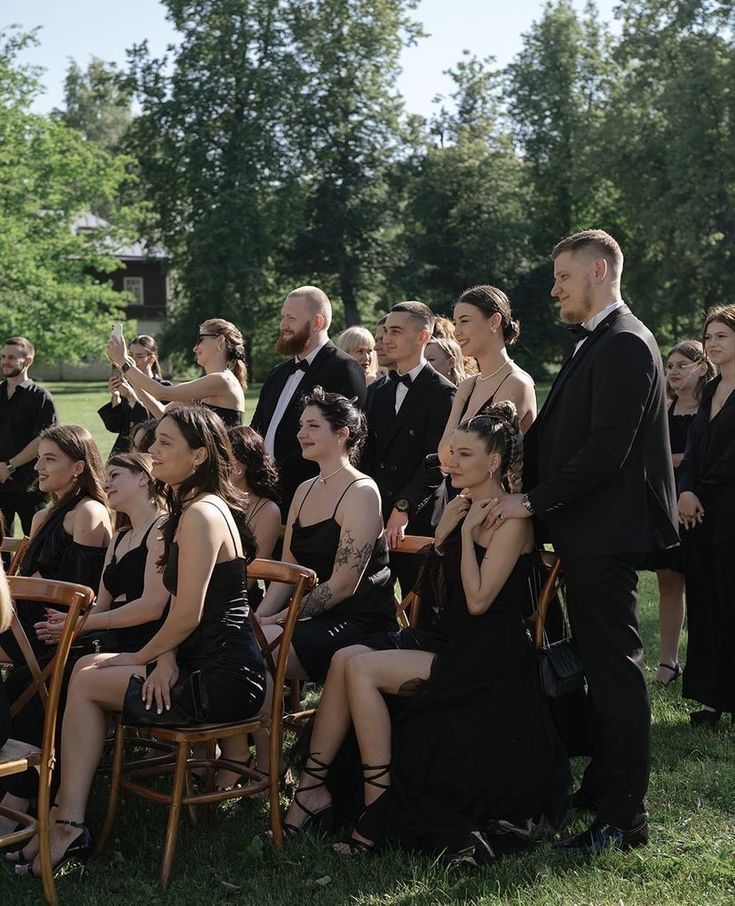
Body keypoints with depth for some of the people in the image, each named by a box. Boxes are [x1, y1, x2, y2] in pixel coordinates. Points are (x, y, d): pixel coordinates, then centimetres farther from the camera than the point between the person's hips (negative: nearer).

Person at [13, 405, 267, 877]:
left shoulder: (201, 515, -18)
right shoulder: (194, 508, 16)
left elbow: (187, 613, -21)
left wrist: (143, 657, -5)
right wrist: (167, 655, -3)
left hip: (225, 679, -10)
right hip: (207, 661, 10)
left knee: (86, 684, -3)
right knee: (87, 666, 6)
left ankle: (68, 824, 4)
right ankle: (70, 820, 0)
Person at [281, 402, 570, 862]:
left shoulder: (510, 518, -13)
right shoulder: (464, 508, 13)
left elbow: (478, 600, -19)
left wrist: (468, 530, -14)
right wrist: (445, 529, 2)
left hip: (481, 656, -8)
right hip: (442, 636, 9)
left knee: (361, 668, -22)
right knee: (344, 659, -12)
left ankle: (380, 806, -14)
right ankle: (312, 786, -12)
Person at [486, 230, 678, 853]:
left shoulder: (625, 345, -16)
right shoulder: (593, 344, 17)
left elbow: (606, 449, -23)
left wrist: (534, 501, -19)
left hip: (606, 532, -10)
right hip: (585, 531, 10)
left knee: (616, 666, -4)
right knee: (600, 662, 17)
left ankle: (626, 817, 3)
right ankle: (602, 786, 29)